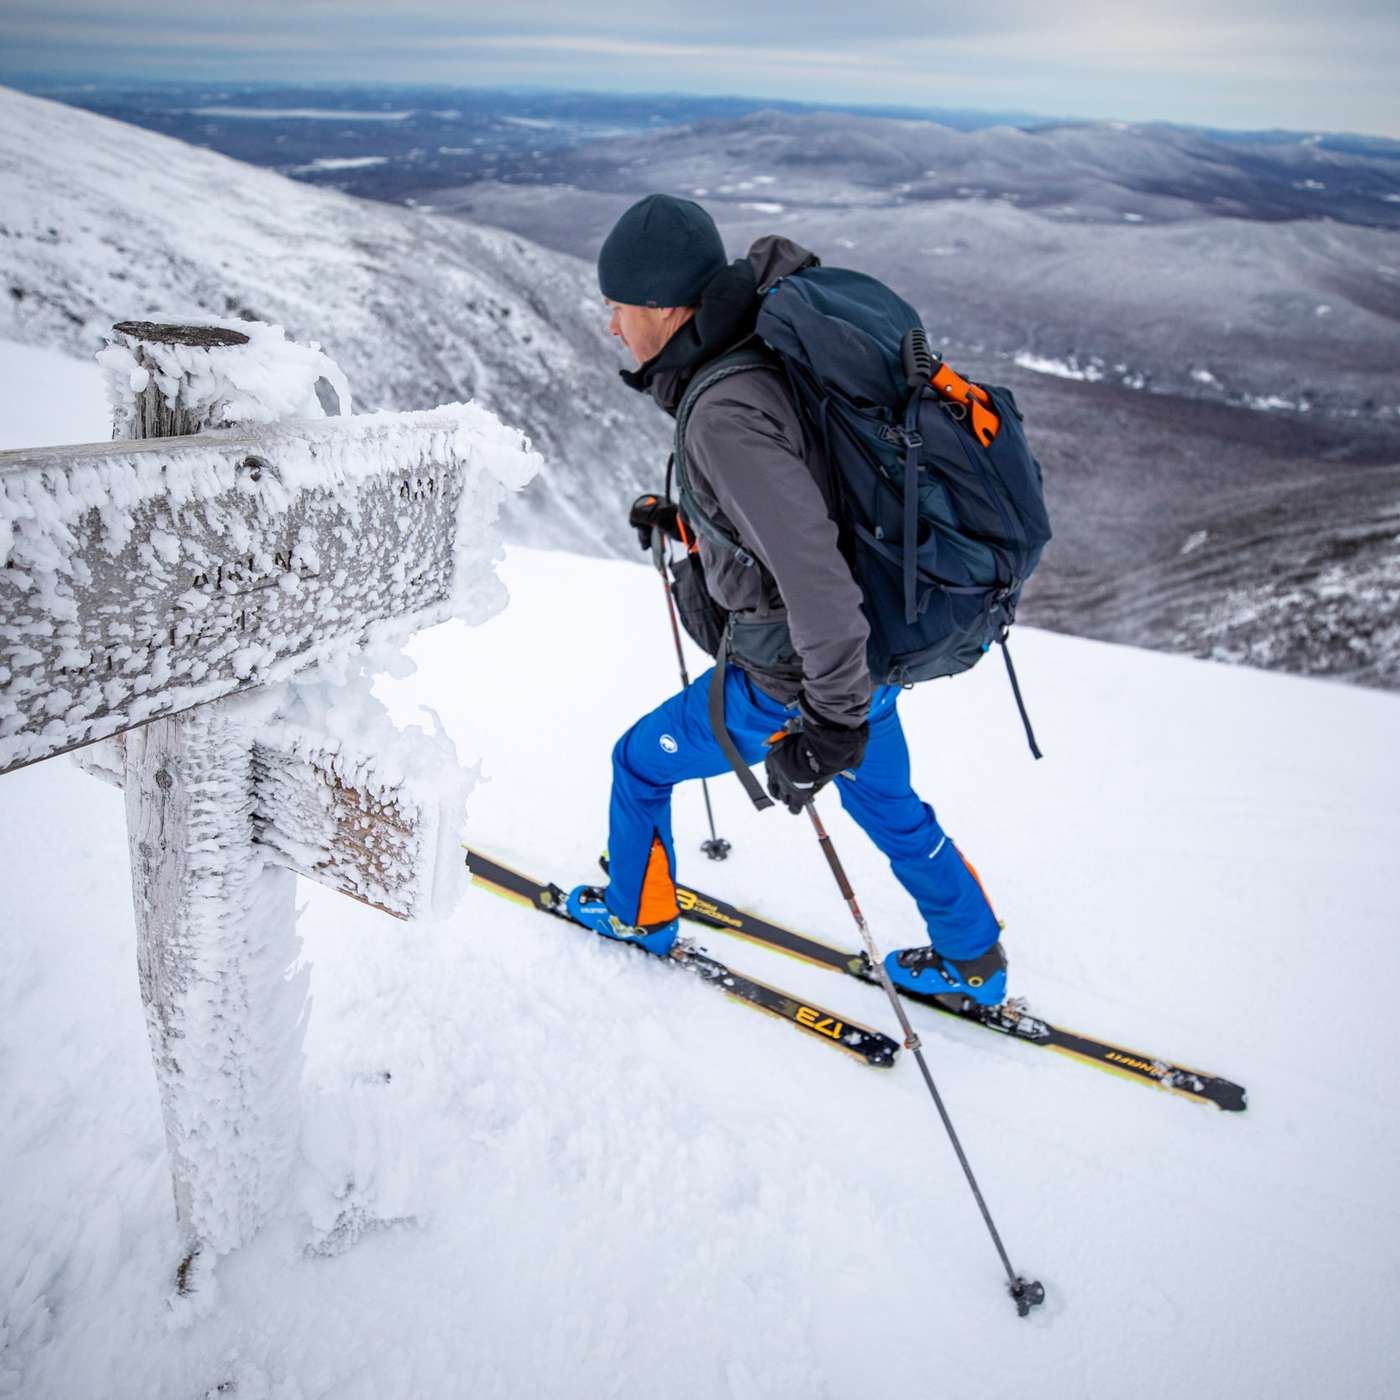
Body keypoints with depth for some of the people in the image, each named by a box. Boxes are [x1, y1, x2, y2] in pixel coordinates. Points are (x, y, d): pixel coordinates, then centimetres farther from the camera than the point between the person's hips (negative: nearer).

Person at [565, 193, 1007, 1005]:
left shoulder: (725, 413, -27)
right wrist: (686, 520, 18)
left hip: (798, 678, -8)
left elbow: (809, 565, -33)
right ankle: (974, 964, 45)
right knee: (887, 804, 28)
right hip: (870, 649, 9)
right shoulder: (767, 353, 3)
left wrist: (833, 718, -27)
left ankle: (638, 914, 40)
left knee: (641, 762, 15)